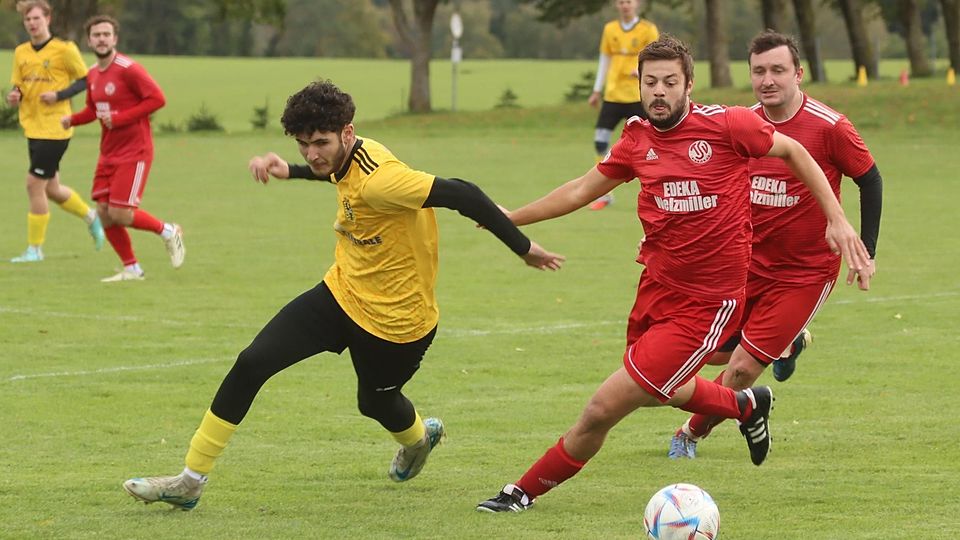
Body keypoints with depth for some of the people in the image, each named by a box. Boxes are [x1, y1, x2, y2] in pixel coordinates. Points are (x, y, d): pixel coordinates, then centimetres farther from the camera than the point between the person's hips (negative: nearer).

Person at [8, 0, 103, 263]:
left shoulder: (64, 49, -9)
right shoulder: (21, 52, 9)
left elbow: (84, 81, -4)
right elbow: (18, 86, 16)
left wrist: (59, 95, -17)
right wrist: (14, 96, -7)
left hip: (55, 130, -7)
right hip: (32, 129, 7)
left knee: (35, 184, -9)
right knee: (51, 189, 14)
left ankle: (35, 248, 1)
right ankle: (91, 217, 38)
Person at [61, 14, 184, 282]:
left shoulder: (128, 69, -15)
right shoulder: (93, 74, 9)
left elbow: (157, 98, -18)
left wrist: (119, 118, -20)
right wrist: (71, 119, 1)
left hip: (134, 152, -8)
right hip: (109, 154, 8)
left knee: (120, 214, -13)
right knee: (104, 213, 1)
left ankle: (169, 232, 11)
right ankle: (131, 269, 15)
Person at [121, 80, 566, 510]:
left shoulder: (378, 178, -31)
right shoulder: (345, 161, -3)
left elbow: (461, 194, -33)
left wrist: (523, 247, -28)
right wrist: (290, 171, 18)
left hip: (395, 319, -7)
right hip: (342, 293, 7)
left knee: (375, 403, 17)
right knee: (251, 364, -7)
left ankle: (419, 437, 57)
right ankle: (190, 481, 1)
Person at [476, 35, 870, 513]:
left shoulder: (726, 124, -12)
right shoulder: (637, 139, 2)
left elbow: (793, 152, 3)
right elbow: (582, 190, 16)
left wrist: (836, 220, 1)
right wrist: (510, 218, 17)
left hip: (705, 305, -6)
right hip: (657, 289, 6)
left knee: (603, 409, -9)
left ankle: (525, 491, 7)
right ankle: (748, 406, 52)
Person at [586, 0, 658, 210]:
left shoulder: (648, 29, -3)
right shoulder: (610, 29, 8)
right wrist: (597, 90, 15)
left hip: (638, 96, -4)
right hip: (612, 95, 4)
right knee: (600, 141, -4)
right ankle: (604, 194, 6)